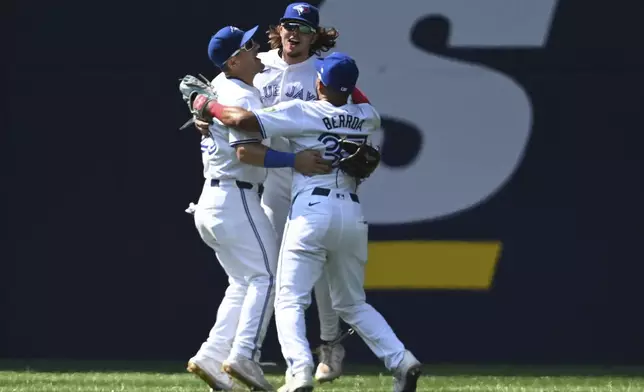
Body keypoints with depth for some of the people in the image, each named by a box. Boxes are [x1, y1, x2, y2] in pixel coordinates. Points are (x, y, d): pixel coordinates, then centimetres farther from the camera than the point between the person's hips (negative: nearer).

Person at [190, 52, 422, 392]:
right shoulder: (366, 117, 12)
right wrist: (345, 81, 38)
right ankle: (401, 361, 2)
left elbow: (243, 120, -11)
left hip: (311, 211, -5)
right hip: (352, 214, 5)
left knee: (290, 301, -3)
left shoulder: (300, 112, -3)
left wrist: (208, 106, 5)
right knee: (352, 304, 20)